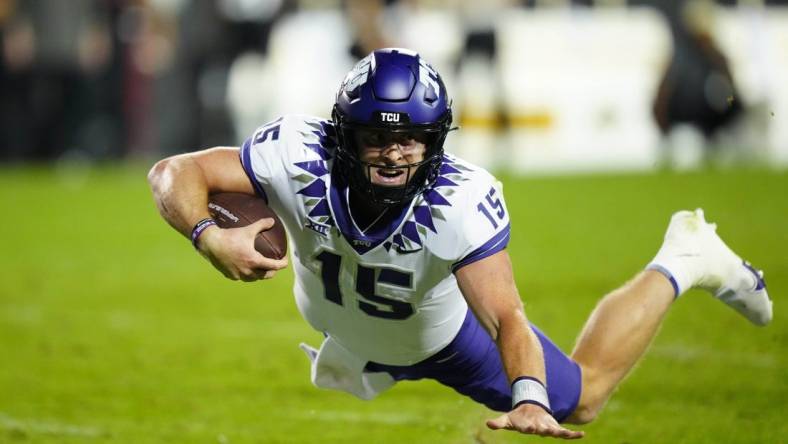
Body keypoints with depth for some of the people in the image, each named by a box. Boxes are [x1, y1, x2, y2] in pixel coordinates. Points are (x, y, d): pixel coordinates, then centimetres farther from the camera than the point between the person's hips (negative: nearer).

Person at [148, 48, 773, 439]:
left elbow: (505, 317, -48)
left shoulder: (462, 201, -42)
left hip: (447, 335, -2)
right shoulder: (300, 158, -39)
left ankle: (682, 265, 30)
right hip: (350, 338, 2)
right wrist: (209, 238, -53)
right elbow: (175, 173, -32)